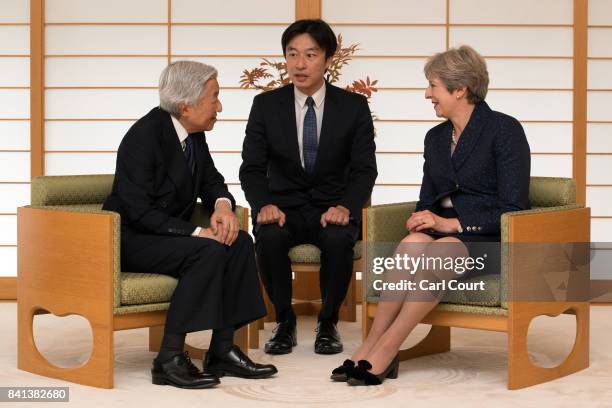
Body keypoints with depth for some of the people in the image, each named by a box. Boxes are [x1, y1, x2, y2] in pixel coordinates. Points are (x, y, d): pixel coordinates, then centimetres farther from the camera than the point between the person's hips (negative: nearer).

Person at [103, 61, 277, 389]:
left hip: (168, 235, 8)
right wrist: (197, 233, -28)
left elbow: (211, 181, 13)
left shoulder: (194, 134, 2)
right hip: (131, 239, -8)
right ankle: (169, 359, -24)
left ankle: (222, 350, -9)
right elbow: (139, 211, -25)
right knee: (209, 251, -29)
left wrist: (223, 205, -11)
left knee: (239, 242, -12)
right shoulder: (145, 136, -21)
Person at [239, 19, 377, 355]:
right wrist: (264, 205, -24)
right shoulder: (266, 105, 1)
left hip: (333, 210, -1)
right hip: (284, 207, 1)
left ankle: (328, 322, -11)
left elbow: (364, 169, -5)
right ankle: (284, 321, -11)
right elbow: (252, 167, -3)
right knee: (269, 238, -34)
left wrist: (345, 207, -25)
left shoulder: (354, 106, -1)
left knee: (338, 240, -35)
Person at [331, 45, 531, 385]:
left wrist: (451, 223, -19)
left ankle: (385, 351, -31)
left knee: (437, 252, -36)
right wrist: (422, 219, -5)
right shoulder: (436, 137, 15)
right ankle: (370, 348, -32)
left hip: (493, 242, -5)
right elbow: (428, 200, 20)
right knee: (413, 244, -31)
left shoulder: (504, 129, -6)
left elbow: (513, 209, -12)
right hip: (445, 234, 5)